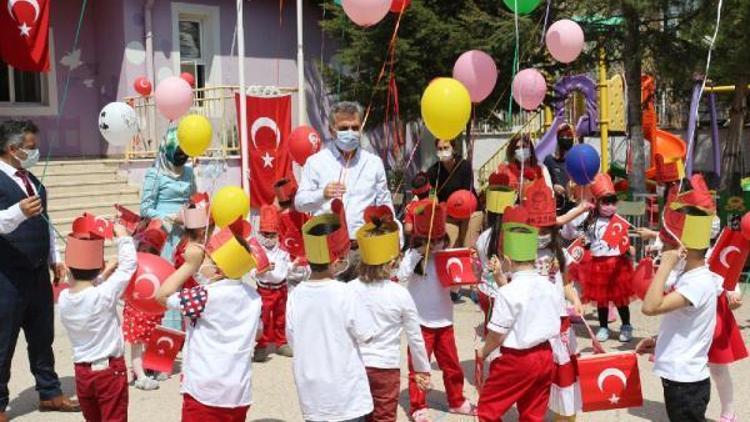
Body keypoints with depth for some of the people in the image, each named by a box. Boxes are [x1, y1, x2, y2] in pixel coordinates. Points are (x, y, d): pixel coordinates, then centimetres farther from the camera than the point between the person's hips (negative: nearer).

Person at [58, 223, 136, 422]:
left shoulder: (63, 299, -7)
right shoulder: (104, 294, -21)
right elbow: (129, 264, -13)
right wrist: (122, 236, -3)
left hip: (82, 372, 5)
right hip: (110, 370, -5)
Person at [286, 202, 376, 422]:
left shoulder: (296, 294, -8)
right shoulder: (345, 294, -19)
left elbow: (292, 339, 2)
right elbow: (367, 336, -11)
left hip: (311, 392, 4)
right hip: (346, 394, -3)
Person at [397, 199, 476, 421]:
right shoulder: (413, 255, -11)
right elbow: (401, 277, -26)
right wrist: (419, 252, -26)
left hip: (444, 320, 4)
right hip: (421, 321, -4)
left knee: (452, 364, 16)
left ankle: (457, 401, 33)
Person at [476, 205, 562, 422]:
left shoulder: (508, 292, -19)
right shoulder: (551, 288, 1)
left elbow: (497, 334, -16)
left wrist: (483, 351, 5)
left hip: (517, 359, -7)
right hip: (545, 356, 7)